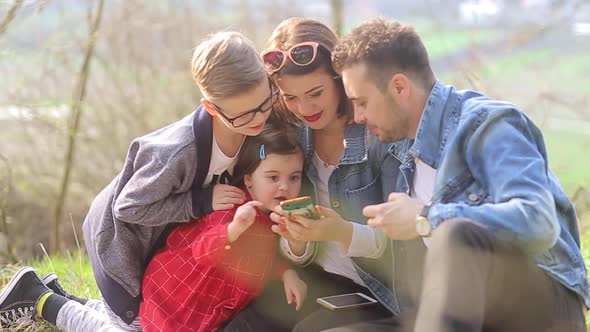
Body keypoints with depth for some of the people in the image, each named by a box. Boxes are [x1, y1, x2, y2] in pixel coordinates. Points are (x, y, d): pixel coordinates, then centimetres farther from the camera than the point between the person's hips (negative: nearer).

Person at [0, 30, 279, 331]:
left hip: (161, 239, 7)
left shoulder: (252, 128, -22)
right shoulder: (177, 152, -43)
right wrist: (203, 202, -35)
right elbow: (129, 208, -30)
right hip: (120, 238, -7)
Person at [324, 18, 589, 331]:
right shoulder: (412, 154, 15)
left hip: (546, 304, -7)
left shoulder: (486, 123, -10)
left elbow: (538, 223, -26)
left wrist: (425, 220, -20)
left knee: (454, 235, -38)